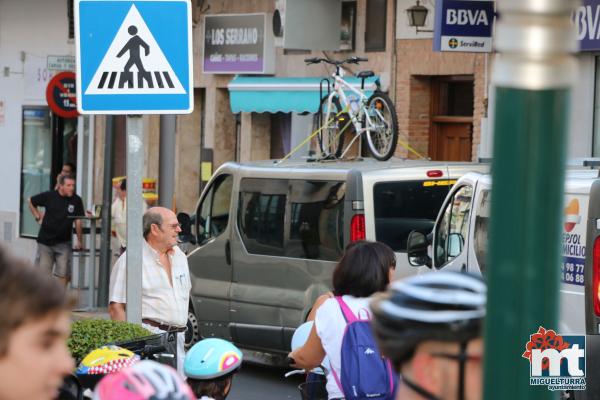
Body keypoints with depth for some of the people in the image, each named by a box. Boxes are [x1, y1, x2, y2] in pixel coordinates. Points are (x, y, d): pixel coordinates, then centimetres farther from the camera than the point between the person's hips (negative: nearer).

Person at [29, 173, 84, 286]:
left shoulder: (76, 200, -5)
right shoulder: (49, 196, -6)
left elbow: (78, 221, 0)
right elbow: (30, 201, 11)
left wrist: (79, 241, 2)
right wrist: (38, 216, 6)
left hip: (64, 243, 0)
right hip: (45, 242, 0)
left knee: (63, 274, -3)